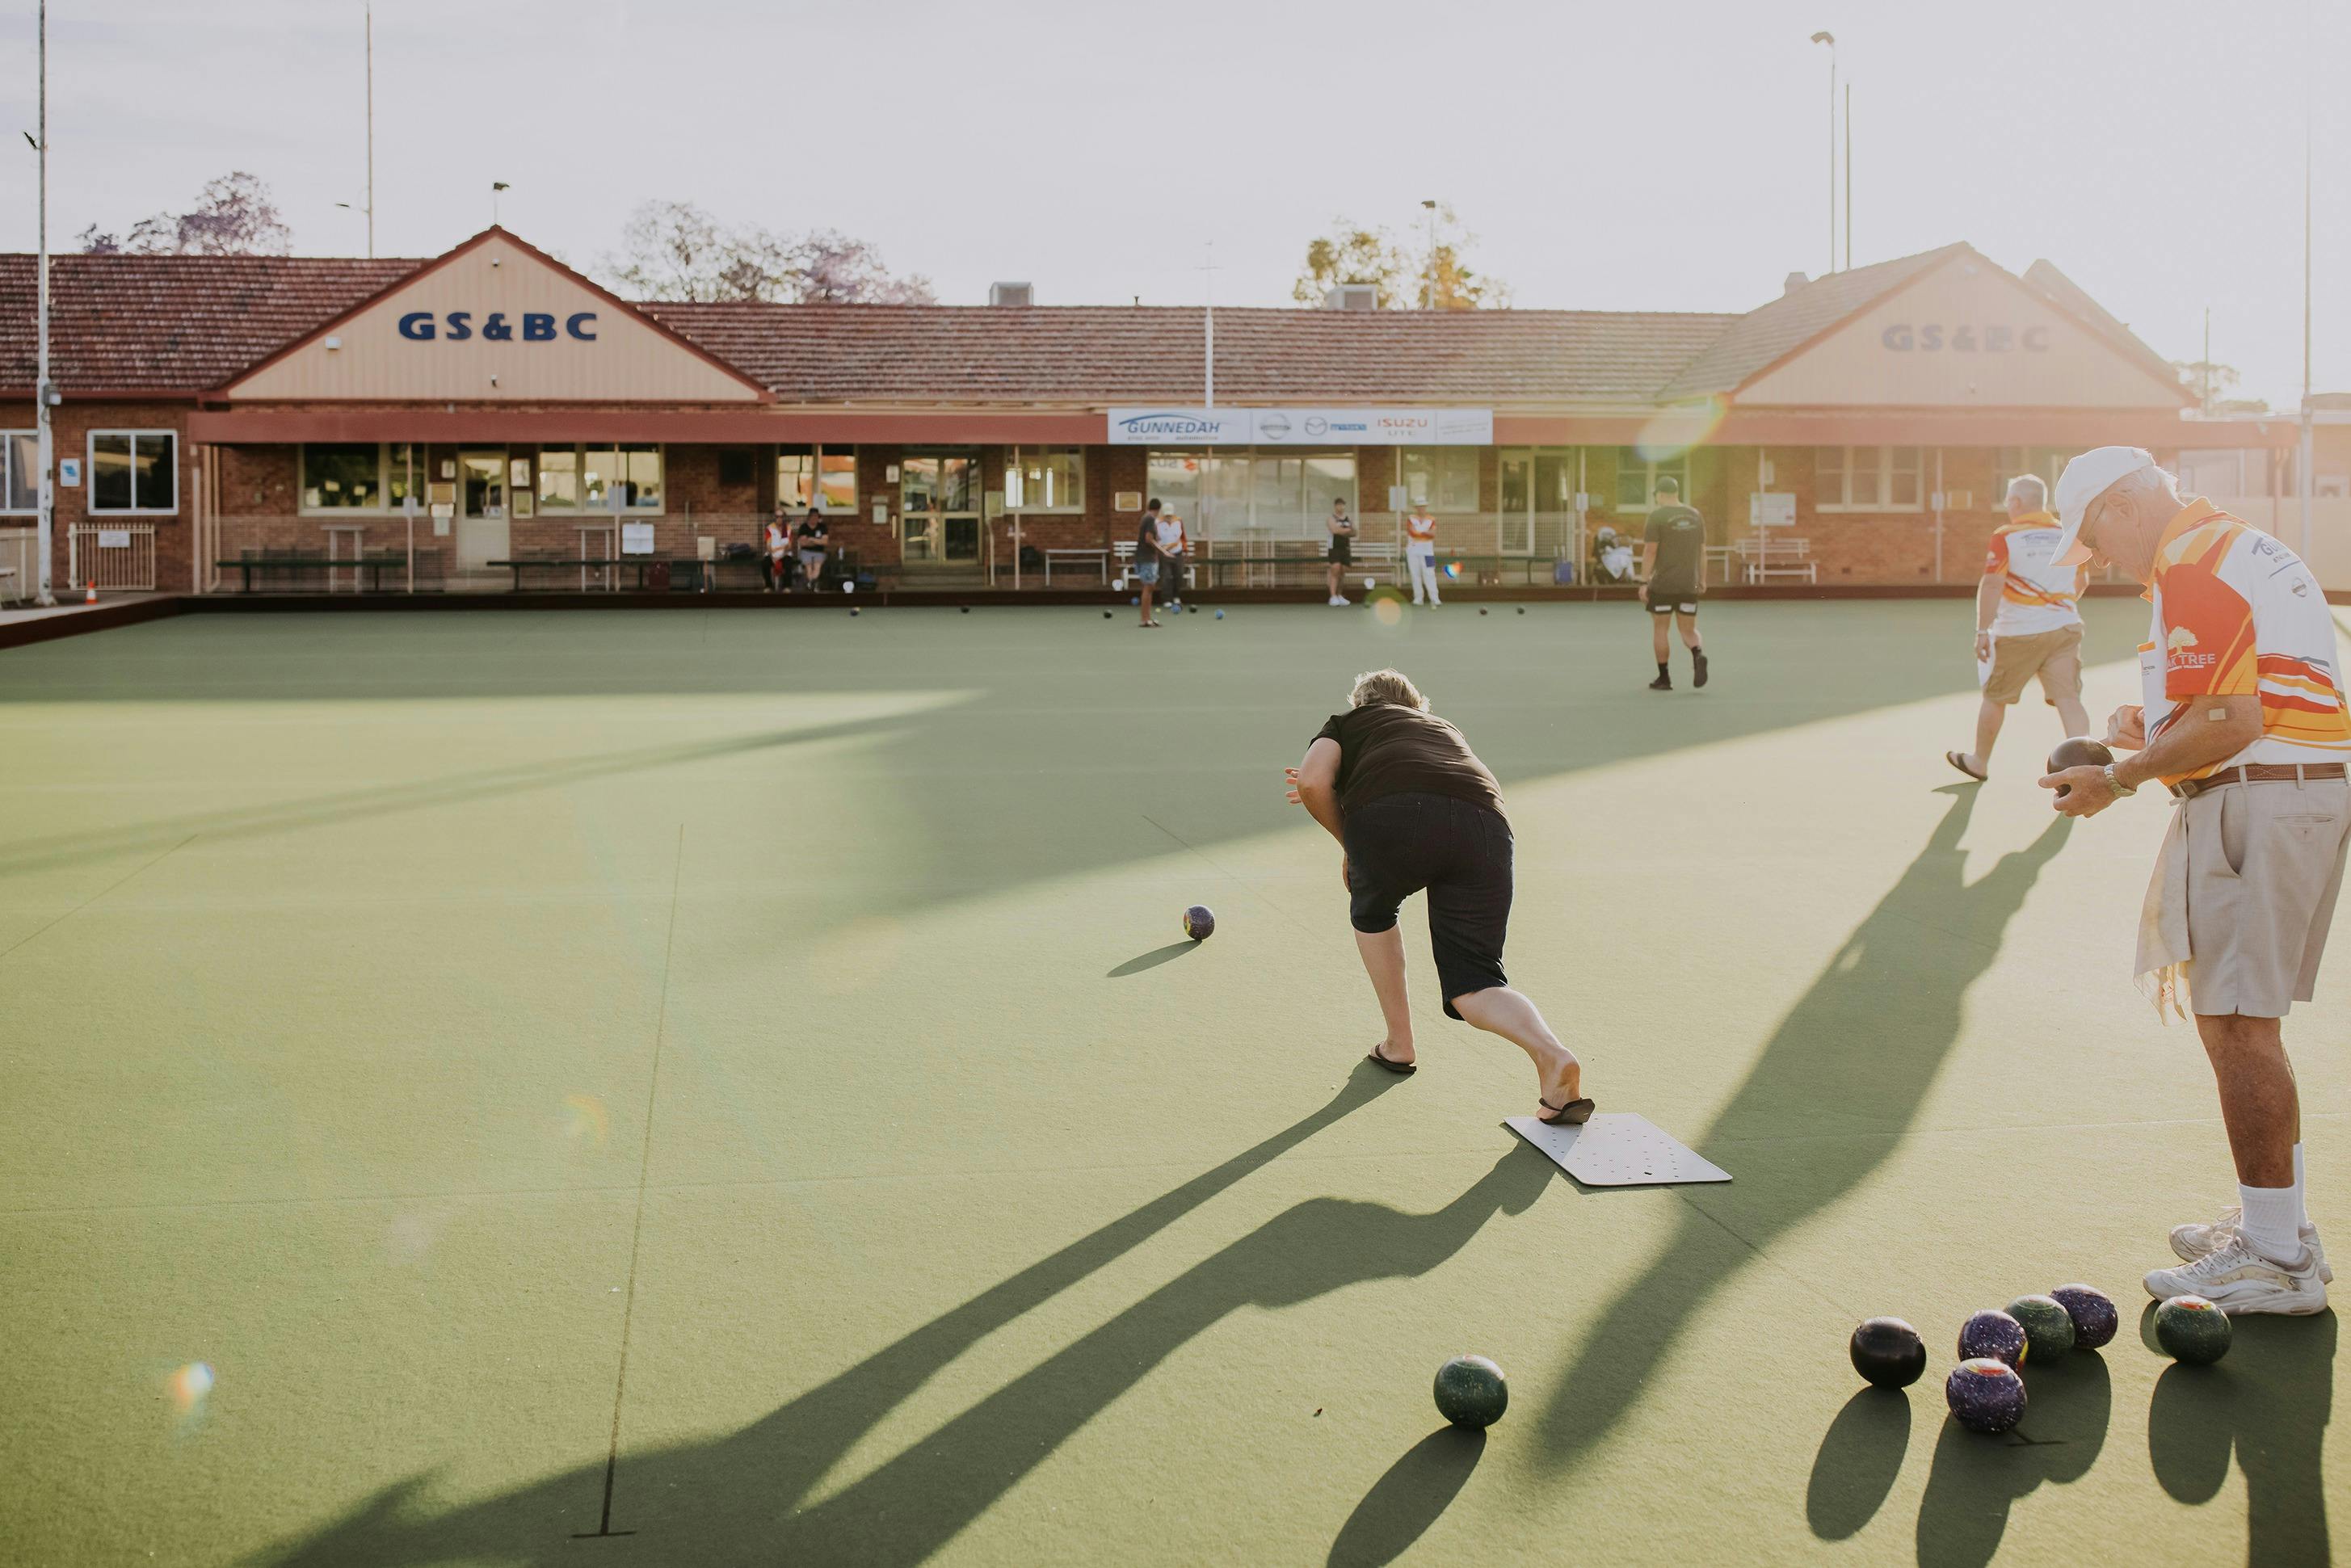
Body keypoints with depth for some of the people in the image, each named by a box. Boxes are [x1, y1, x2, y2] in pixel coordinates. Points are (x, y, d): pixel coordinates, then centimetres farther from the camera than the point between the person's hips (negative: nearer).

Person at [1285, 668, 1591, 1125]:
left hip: (1389, 819, -3)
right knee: (1473, 980, 7)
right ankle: (1551, 1053, -19)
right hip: (1485, 825, 3)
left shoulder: (1346, 724, 30)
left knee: (1371, 915, 31)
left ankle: (1399, 1044, 29)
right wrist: (1345, 794, 59)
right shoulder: (1445, 729, 42)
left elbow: (1313, 783, 10)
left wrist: (1348, 843, 24)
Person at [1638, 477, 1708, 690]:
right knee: (1689, 630, 10)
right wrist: (1702, 580, 19)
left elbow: (1650, 551, -11)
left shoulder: (1657, 516, -7)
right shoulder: (1696, 516, 8)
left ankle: (1664, 678, 10)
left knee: (1659, 628, 9)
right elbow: (1702, 551, 11)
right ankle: (1698, 654, -21)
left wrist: (1644, 582, -8)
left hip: (1662, 584, -4)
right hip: (1689, 585, 4)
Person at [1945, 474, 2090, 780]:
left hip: (2019, 633, -4)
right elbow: (2080, 582, 20)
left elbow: (1992, 585, -16)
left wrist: (1982, 631, -13)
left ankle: (1979, 762, 28)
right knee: (2068, 699, -1)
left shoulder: (2006, 537, -8)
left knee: (1995, 697, 13)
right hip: (2065, 629, 4)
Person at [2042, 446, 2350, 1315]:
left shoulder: (2194, 567, -13)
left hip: (2258, 801, -11)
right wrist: (2160, 727, 15)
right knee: (2244, 1020, 17)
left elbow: (2230, 725, -20)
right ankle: (2278, 1221, 26)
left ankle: (2276, 1261, -3)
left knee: (2236, 1023, -7)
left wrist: (2118, 778, -10)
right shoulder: (2246, 546, 20)